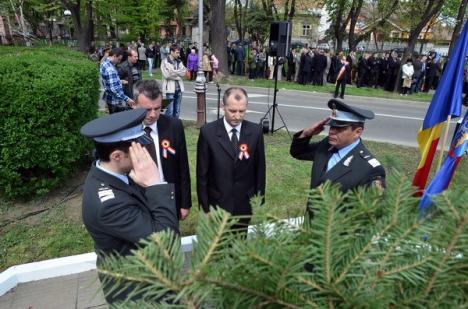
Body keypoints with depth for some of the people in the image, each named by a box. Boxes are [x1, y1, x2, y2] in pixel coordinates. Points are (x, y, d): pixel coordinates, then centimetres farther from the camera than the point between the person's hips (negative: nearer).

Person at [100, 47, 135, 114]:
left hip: (110, 98, 11)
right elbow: (114, 89, -32)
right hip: (116, 101, -11)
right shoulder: (110, 69, -26)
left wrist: (119, 81, 23)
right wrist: (126, 99, -33)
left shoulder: (104, 63, 7)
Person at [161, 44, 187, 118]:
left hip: (179, 88, 5)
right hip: (170, 88, -5)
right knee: (170, 110, -6)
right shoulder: (165, 62, -4)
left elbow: (183, 72, 0)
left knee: (177, 110, 11)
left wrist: (173, 72, -10)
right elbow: (166, 75, -14)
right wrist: (177, 75, -6)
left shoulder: (179, 62, 12)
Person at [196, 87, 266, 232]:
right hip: (217, 206, -2)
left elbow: (260, 169, 2)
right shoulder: (208, 132, -11)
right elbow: (202, 173, -6)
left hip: (245, 206, 2)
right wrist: (204, 207, -5)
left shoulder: (255, 131, -5)